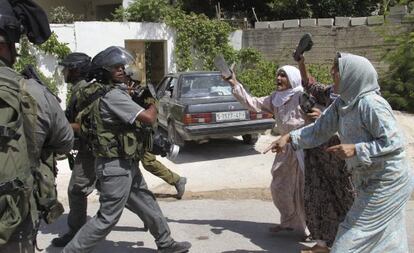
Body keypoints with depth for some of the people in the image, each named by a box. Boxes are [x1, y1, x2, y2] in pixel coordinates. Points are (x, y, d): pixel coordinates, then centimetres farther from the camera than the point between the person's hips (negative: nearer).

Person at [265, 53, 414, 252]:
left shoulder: (371, 104, -25)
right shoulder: (342, 103, 1)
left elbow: (394, 142, -25)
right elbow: (320, 130, 5)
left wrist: (355, 149, -29)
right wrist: (289, 137, -5)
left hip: (387, 183, -8)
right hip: (369, 180, 8)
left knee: (354, 237, 0)